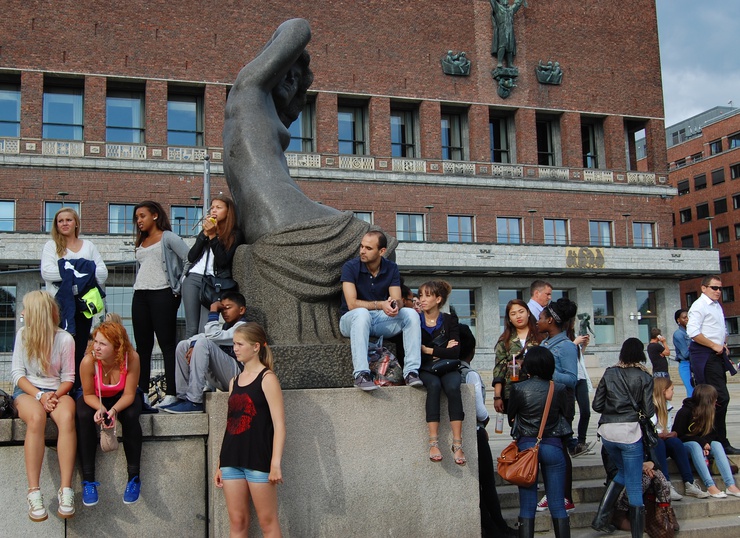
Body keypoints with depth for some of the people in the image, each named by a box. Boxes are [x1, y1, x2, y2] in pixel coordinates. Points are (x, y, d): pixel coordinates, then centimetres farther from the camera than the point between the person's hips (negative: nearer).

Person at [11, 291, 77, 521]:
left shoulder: (65, 339, -1)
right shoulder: (22, 334, 6)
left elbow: (68, 377, 3)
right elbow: (17, 372, 2)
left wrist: (56, 394, -18)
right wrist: (39, 395, -13)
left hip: (56, 392, 0)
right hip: (27, 391, 0)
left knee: (67, 417, -36)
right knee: (36, 417, -37)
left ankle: (65, 489, -40)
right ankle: (34, 492, -40)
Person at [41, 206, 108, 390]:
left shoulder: (89, 246, 16)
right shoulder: (51, 246, 9)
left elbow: (103, 273, 3)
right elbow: (46, 272, -9)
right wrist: (80, 272, -14)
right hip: (59, 305, -3)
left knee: (79, 348, 5)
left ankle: (77, 389, 10)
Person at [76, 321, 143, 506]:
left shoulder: (131, 358, -31)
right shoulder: (88, 361, -31)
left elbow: (129, 394, -22)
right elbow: (88, 394, -17)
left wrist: (113, 410, -40)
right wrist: (100, 408, -37)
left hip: (122, 398, 0)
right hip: (95, 399, 1)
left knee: (130, 417, -31)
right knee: (84, 418, -30)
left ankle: (134, 477, -16)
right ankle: (88, 480, -20)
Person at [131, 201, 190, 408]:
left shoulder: (167, 237, -2)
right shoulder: (141, 242, 20)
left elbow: (190, 259, -11)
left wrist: (178, 288, -11)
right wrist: (137, 286, 9)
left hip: (162, 294, -7)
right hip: (140, 295, 7)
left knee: (167, 344, -7)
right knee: (142, 345, 8)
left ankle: (171, 394, -9)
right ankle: (141, 392, 13)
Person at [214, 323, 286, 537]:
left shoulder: (267, 378, -4)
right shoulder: (234, 381, 15)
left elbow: (279, 424, -10)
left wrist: (276, 463, -18)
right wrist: (220, 463, 15)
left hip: (258, 459, -6)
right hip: (232, 460, 6)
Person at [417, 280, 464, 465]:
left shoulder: (450, 320, 6)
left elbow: (455, 352, -6)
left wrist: (428, 350, -8)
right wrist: (443, 350, -6)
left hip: (447, 368, 1)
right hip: (425, 369, 0)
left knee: (453, 387, -32)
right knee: (434, 385, -34)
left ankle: (457, 444, -34)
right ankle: (433, 443, -37)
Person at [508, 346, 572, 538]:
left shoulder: (519, 388, -10)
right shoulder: (558, 389, -6)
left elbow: (511, 416, 2)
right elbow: (564, 412, 9)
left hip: (526, 445, -1)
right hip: (553, 447, 1)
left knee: (527, 507, 6)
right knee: (557, 506, 9)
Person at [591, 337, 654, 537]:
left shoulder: (609, 373, 5)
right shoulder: (645, 377, -1)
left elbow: (597, 405, 5)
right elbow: (649, 411, -5)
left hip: (607, 431, 4)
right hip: (630, 432, -4)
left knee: (622, 471, 25)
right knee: (634, 485, 3)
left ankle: (601, 517, 16)